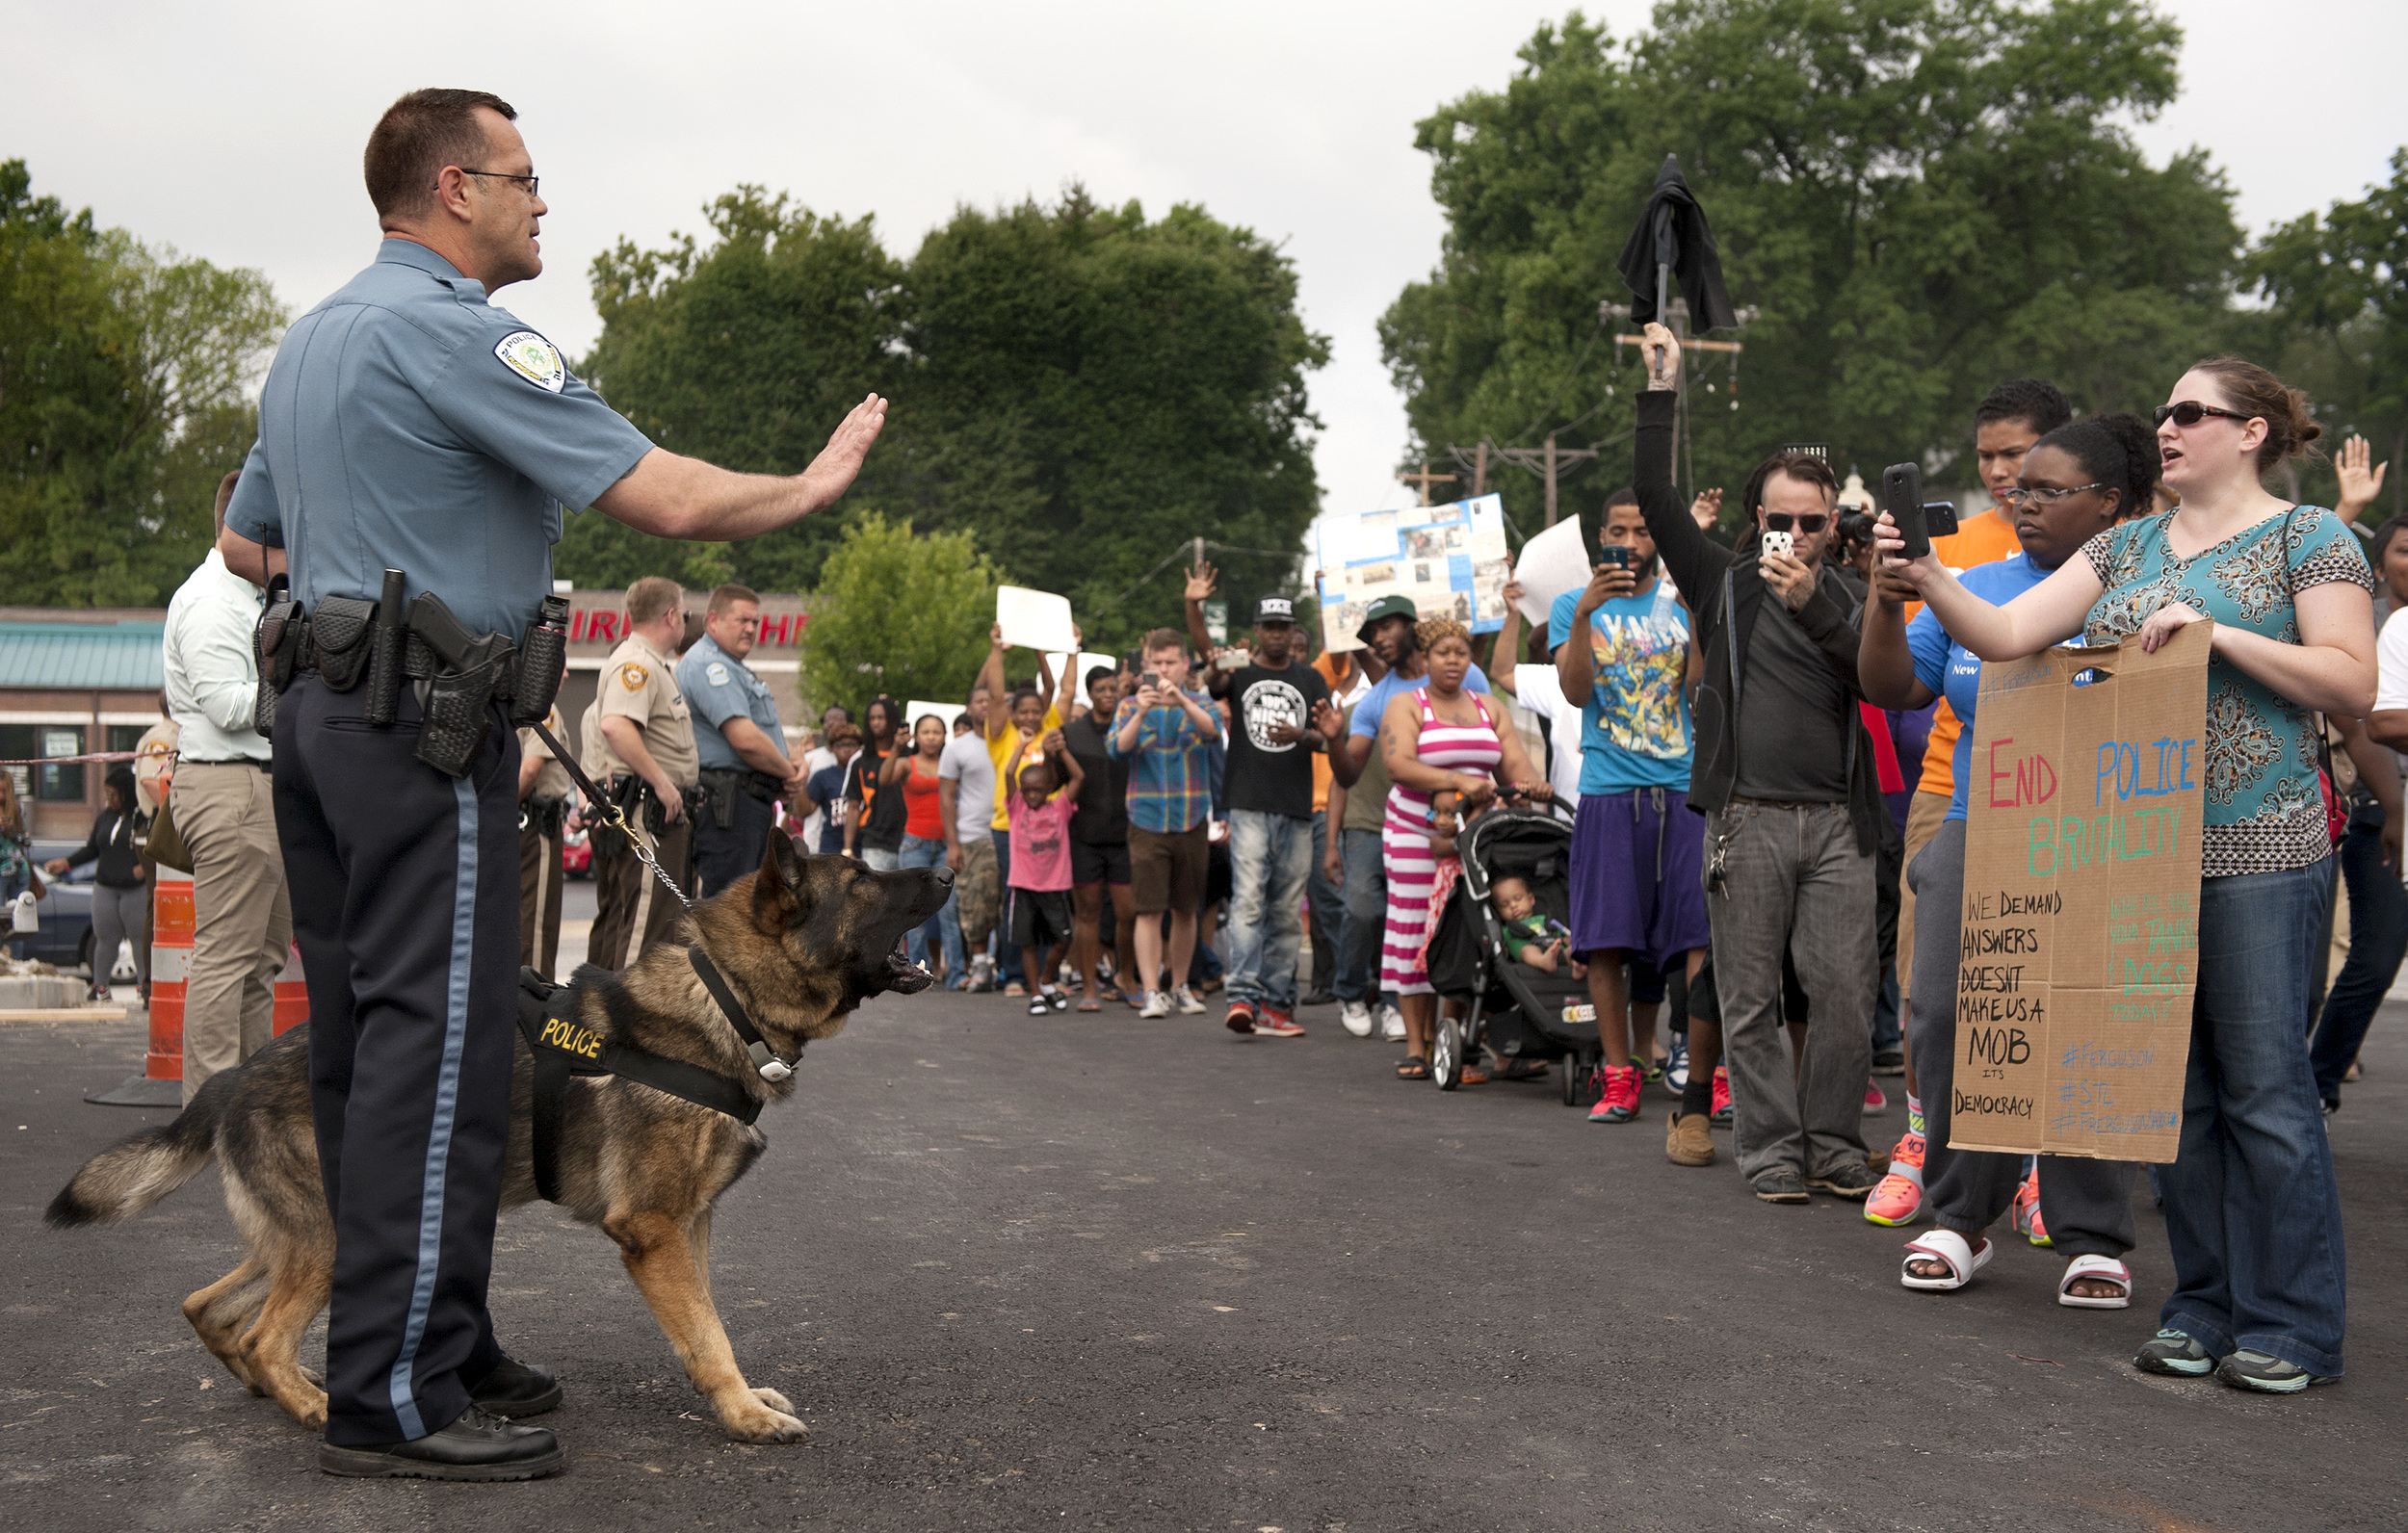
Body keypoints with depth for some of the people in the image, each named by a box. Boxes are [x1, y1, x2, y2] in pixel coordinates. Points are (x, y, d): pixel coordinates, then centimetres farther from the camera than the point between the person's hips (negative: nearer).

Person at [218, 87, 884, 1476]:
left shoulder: (311, 340, 19)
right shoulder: (456, 331, -13)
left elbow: (245, 546, 28)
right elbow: (670, 500, -18)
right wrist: (813, 485, -2)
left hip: (316, 711, 10)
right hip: (428, 723, -10)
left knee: (363, 1041, 12)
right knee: (439, 1046, -8)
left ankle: (418, 1341, 21)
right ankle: (397, 1397, -5)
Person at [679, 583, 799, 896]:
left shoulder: (733, 668, 23)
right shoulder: (709, 665, -12)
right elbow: (746, 739, -22)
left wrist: (790, 771, 3)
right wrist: (789, 773, -7)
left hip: (754, 801, 11)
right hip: (728, 802, -11)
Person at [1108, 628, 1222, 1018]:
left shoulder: (1199, 703, 6)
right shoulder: (1130, 705, 6)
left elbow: (1212, 729, -17)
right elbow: (1116, 748, -10)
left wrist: (1180, 700, -34)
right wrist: (1141, 713, -27)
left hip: (1192, 821, 1)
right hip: (1148, 821, -1)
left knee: (1185, 909, 10)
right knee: (1149, 909, -8)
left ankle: (1179, 986, 23)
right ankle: (1151, 992, -9)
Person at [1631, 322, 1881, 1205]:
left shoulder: (1846, 596, 12)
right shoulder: (1725, 581, 9)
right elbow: (1655, 500, 1)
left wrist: (1812, 605, -19)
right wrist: (1661, 392, -1)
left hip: (1836, 824, 1)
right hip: (1748, 819, -1)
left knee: (1847, 994, 0)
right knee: (1750, 999, 1)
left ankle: (1833, 1144, 12)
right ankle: (1771, 1148, 10)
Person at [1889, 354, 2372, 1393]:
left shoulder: (2308, 538, 1)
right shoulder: (2126, 546, 16)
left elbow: (2351, 684, -8)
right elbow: (2003, 636, 8)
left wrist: (2216, 632, -16)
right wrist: (1928, 577, -8)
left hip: (2255, 850, -5)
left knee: (2262, 1085, -4)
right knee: (2174, 1087, 9)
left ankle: (2290, 1325, 6)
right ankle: (2203, 1308, 18)